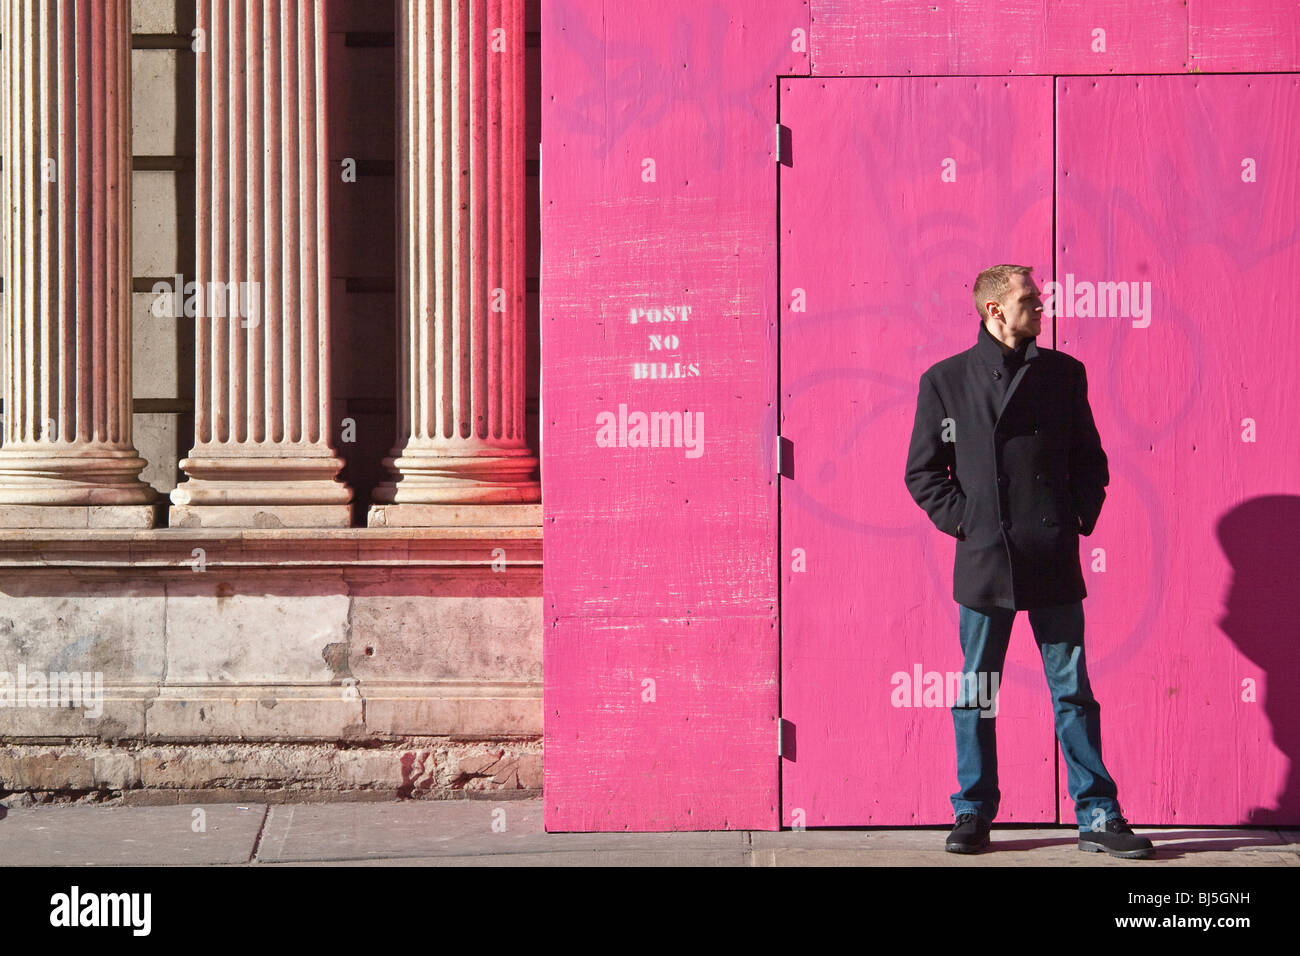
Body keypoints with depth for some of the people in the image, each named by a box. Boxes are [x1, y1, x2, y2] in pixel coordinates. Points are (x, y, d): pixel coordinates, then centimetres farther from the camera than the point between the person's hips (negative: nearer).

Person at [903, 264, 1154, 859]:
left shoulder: (1064, 373, 9)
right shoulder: (944, 380, 3)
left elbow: (1090, 458, 15)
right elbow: (922, 473, 6)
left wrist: (1080, 517, 1)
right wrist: (962, 522, -4)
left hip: (1054, 562, 1)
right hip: (984, 563, -1)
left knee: (1073, 691, 2)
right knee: (975, 696, 5)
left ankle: (1097, 817, 6)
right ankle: (972, 815, 15)